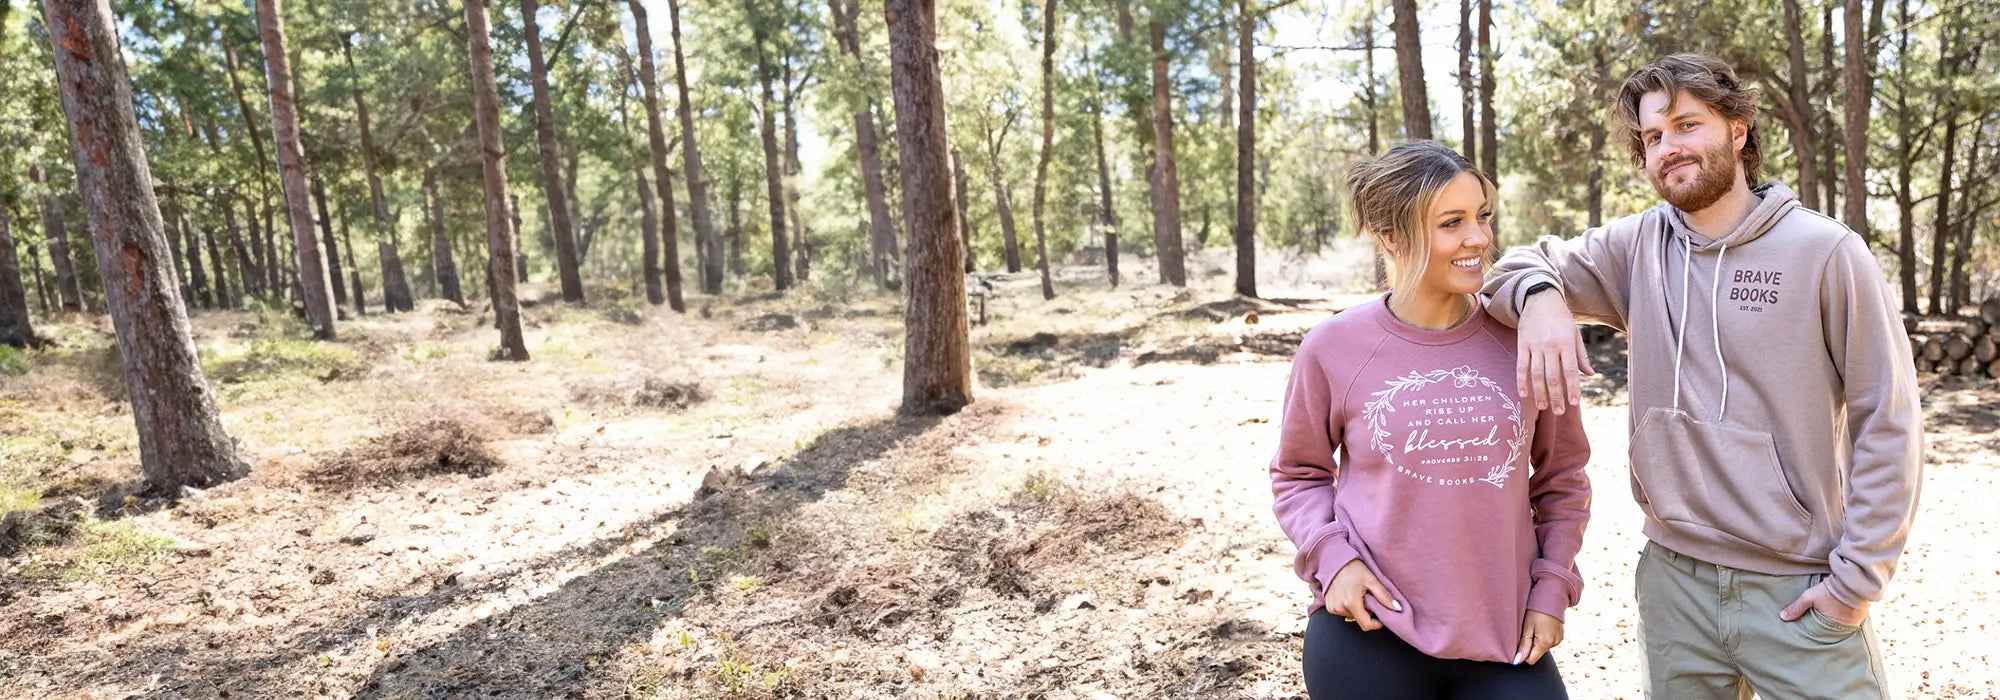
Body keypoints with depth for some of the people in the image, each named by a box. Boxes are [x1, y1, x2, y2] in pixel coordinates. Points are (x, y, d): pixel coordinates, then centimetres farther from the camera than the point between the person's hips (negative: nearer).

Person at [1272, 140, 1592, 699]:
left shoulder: (1520, 339, -2)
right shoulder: (1334, 348, -7)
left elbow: (1560, 476, 9)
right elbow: (1298, 474, 5)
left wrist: (1552, 589, 5)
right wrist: (1332, 557, -9)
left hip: (1505, 638, 2)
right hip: (1368, 636, -1)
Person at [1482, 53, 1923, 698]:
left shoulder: (1826, 251, -8)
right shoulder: (1639, 246, 0)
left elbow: (1888, 423, -6)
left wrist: (1857, 578, -8)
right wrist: (1540, 296, -23)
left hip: (1798, 590, -3)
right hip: (1672, 578, 3)